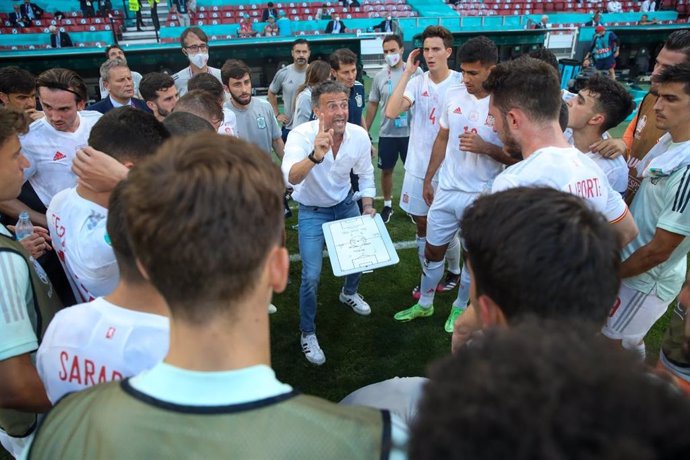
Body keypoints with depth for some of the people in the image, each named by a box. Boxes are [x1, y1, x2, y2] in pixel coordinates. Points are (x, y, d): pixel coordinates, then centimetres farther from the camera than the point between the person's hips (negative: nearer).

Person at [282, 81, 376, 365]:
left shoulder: (359, 135, -17)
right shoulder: (302, 135, -29)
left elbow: (365, 175, 1)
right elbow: (291, 178, -47)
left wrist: (367, 208, -7)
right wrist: (314, 156, -63)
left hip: (345, 204, 4)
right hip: (312, 211, -4)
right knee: (312, 276, -10)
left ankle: (349, 293, 50)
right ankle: (308, 334, 14)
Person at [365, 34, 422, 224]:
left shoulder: (415, 71, -5)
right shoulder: (379, 76, 4)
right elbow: (373, 104, 9)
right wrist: (365, 131, 8)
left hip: (410, 132, -2)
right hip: (387, 133, 2)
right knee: (386, 170, 11)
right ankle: (387, 205, 29)